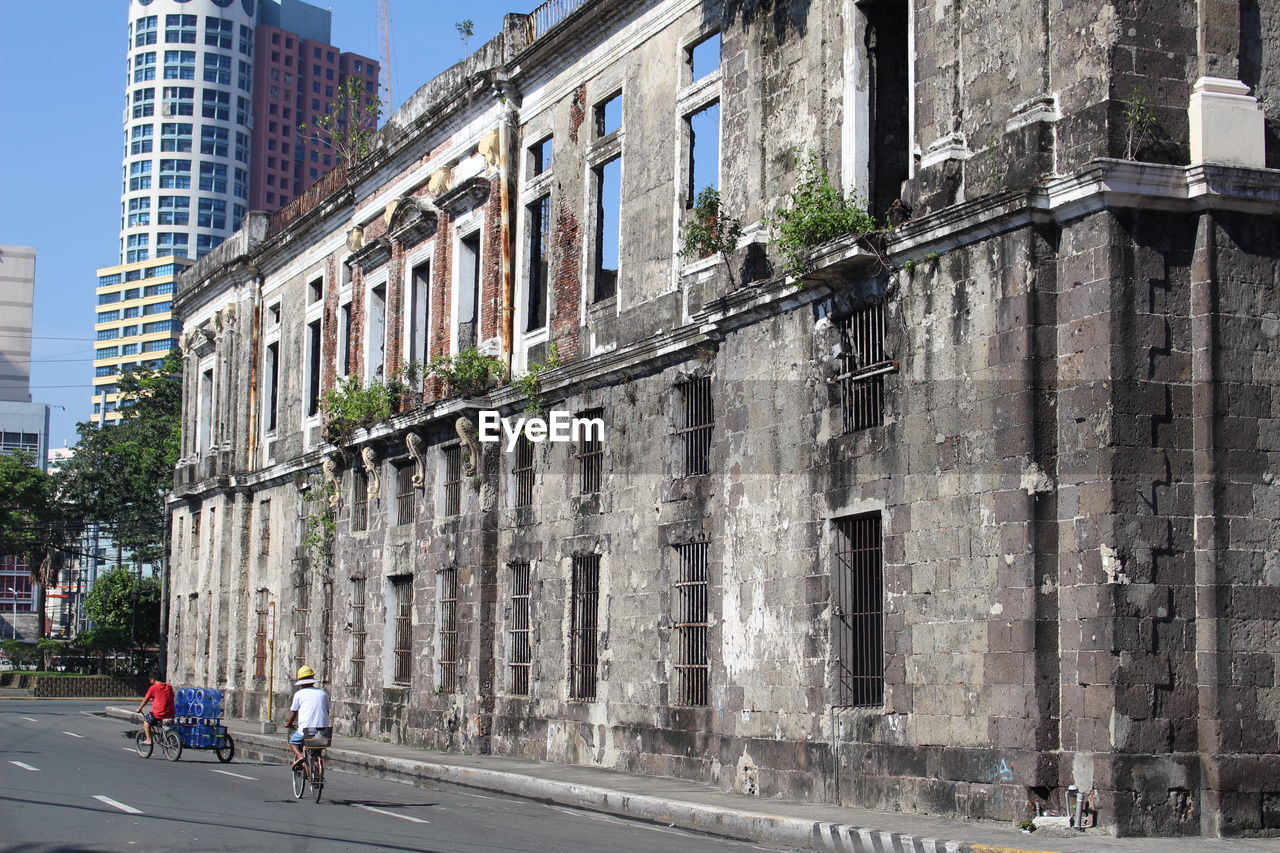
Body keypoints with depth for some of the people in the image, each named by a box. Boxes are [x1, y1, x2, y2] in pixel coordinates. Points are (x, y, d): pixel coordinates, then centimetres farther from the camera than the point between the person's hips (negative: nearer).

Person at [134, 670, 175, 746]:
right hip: (171, 715, 5)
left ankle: (148, 739, 12)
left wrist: (139, 708, 22)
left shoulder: (153, 688, -4)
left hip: (159, 714, -5)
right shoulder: (169, 687, 10)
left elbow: (145, 700, 5)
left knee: (146, 719, 20)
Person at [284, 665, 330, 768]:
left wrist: (288, 724, 27)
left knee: (293, 741, 19)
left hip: (306, 729, -4)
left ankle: (299, 756, -7)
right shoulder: (323, 692, 12)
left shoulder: (299, 694, 2)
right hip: (323, 728, 4)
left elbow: (293, 713, 9)